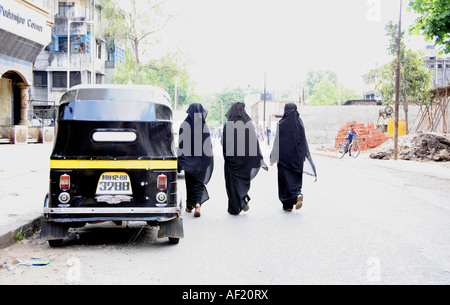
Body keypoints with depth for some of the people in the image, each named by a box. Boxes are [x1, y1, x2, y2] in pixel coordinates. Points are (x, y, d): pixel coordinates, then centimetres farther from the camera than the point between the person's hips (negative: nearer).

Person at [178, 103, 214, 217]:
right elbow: (208, 144, -3)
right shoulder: (204, 125, -4)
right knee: (199, 182, 5)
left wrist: (179, 160, 1)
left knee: (190, 182, 14)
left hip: (188, 159, 0)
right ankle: (198, 204, -16)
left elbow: (181, 144, -6)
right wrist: (209, 161, 6)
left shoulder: (184, 125, -6)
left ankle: (189, 206, 25)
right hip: (201, 160, 0)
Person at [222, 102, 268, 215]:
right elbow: (255, 142, -3)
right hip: (246, 158, 3)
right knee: (244, 178, 22)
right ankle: (244, 199, 3)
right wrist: (260, 159, 1)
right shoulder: (249, 124, -3)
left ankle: (234, 208, 9)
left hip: (232, 158, -3)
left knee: (232, 182, 7)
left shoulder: (228, 125, -11)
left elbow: (223, 143, -9)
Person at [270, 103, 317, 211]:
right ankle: (298, 195, -9)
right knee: (296, 178, 15)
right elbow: (304, 141, 6)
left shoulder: (281, 124, -9)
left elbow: (277, 142, -9)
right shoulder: (300, 123, 3)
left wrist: (273, 158, -3)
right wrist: (305, 157, 14)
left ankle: (288, 204, 1)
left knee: (286, 179, 3)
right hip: (297, 157, 4)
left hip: (284, 156, -3)